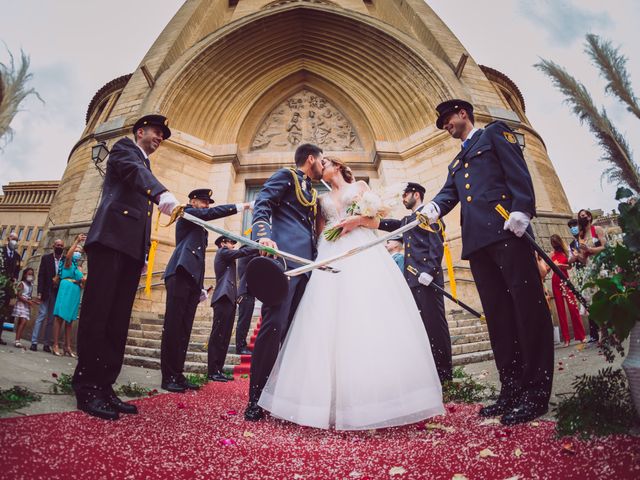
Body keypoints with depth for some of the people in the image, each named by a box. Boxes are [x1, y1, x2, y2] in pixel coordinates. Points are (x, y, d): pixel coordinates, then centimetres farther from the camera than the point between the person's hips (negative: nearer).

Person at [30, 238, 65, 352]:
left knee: (51, 319, 4)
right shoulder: (46, 258, 5)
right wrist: (40, 292, -9)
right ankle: (34, 342, -2)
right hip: (46, 292, -1)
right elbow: (41, 275, -1)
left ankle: (46, 344, 7)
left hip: (58, 293, 1)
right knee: (41, 316, -4)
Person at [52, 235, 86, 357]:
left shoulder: (78, 267, 23)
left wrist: (84, 281, -2)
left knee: (70, 319, 6)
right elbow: (68, 255, -21)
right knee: (60, 317, -11)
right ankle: (55, 345, -12)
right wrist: (77, 241, -22)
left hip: (75, 292, 7)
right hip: (66, 289, -7)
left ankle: (67, 346, 7)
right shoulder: (68, 262, 4)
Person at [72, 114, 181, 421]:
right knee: (98, 312, -10)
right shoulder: (124, 148, 9)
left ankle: (103, 387, 2)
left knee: (118, 320, 1)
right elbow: (134, 171, -15)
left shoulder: (146, 167, 31)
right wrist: (163, 194, -36)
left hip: (132, 246, 8)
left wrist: (145, 247, 18)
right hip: (112, 236, -7)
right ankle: (87, 388, -8)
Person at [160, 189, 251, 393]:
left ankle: (177, 375, 8)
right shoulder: (187, 214, 7)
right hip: (180, 275, -8)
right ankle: (168, 377, -6)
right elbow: (212, 213, -12)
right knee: (173, 327, -9)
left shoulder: (202, 227, 29)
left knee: (184, 330, 5)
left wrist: (201, 286, 20)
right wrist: (240, 206, -12)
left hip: (192, 279, 8)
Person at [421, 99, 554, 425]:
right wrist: (433, 208, -8)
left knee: (528, 307, -6)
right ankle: (511, 389, 9)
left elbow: (518, 172, -1)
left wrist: (521, 211, -16)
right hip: (477, 240, 7)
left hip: (507, 230, -6)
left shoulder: (494, 133, 13)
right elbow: (449, 194, 15)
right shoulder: (456, 163, 31)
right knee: (498, 314, 5)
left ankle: (536, 392, -2)